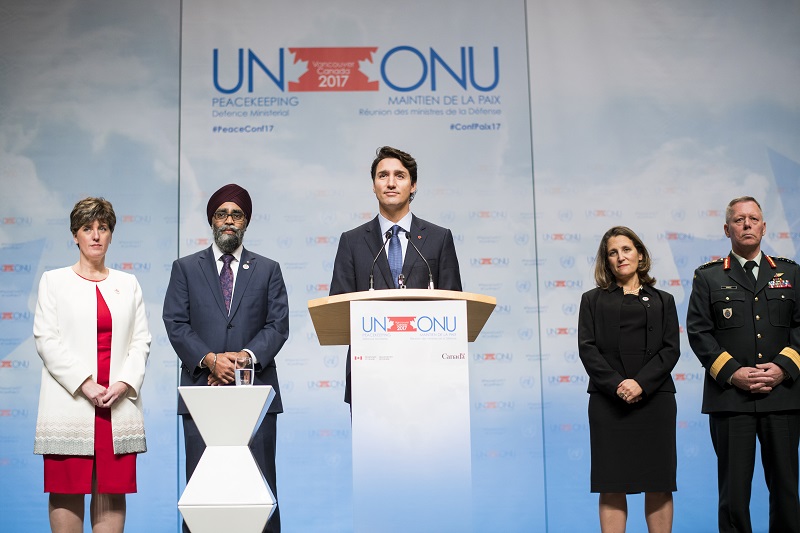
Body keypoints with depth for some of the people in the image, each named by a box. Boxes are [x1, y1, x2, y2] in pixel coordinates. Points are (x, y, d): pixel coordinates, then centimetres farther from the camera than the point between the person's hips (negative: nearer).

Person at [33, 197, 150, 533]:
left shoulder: (128, 284, 15)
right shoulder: (54, 281, 8)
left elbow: (141, 341, 9)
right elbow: (46, 339, -1)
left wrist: (124, 383, -8)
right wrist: (84, 384, -12)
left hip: (118, 402, 2)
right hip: (70, 402, -2)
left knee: (112, 491, 2)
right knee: (67, 491, -1)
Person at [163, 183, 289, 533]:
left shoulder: (268, 270, 13)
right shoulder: (185, 268, 12)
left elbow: (278, 324, 4)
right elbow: (176, 323, 2)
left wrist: (246, 356, -13)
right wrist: (210, 360, -12)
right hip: (201, 390, 0)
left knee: (260, 486, 0)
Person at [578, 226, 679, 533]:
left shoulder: (662, 301, 14)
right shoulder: (593, 300, 12)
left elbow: (671, 349, 3)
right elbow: (587, 348, 1)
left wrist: (640, 383, -12)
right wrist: (616, 385, -13)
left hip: (655, 399, 1)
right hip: (608, 401, -1)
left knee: (659, 484, 1)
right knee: (612, 485, -2)